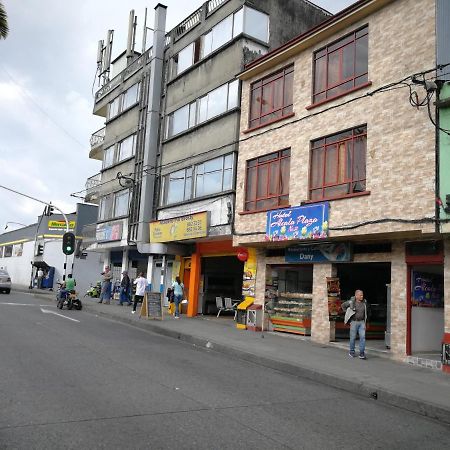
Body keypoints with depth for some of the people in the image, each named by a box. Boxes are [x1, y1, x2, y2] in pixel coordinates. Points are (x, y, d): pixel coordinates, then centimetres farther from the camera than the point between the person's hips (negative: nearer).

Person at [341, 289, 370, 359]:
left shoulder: (364, 302, 0)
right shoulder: (351, 302, -11)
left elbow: (367, 310, 20)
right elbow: (343, 305, 5)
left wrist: (365, 318, 16)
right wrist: (348, 313, 3)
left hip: (362, 322, 3)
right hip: (354, 322, -3)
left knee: (362, 337, -9)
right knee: (353, 337, 6)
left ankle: (362, 353, -6)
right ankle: (351, 352, 23)